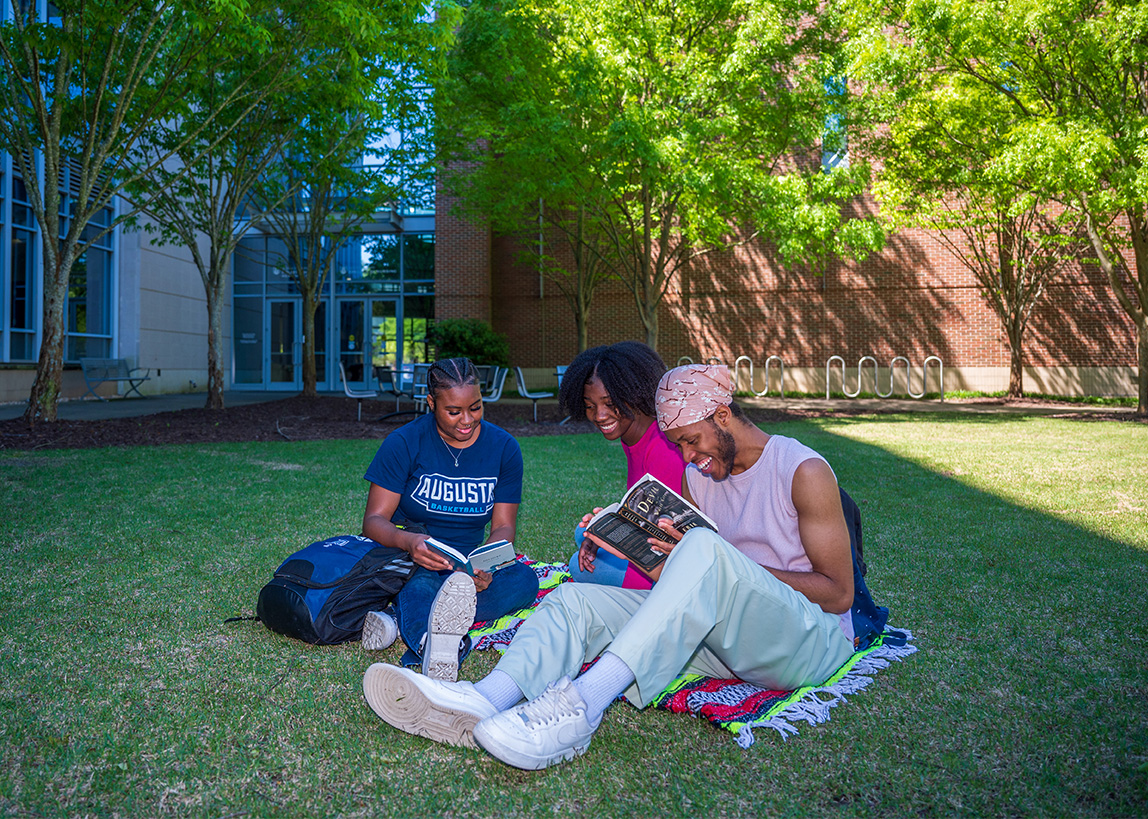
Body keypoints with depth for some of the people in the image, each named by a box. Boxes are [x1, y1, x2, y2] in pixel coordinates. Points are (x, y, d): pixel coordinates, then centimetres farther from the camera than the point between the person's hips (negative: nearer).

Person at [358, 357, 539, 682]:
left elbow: (503, 526, -2)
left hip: (467, 564, 3)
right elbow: (374, 519, -10)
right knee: (420, 585, -37)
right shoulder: (404, 443, -8)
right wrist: (409, 541, -35)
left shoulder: (504, 447, -1)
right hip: (408, 559, -2)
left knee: (525, 579, -28)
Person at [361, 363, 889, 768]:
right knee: (578, 598, -14)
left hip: (811, 641, -6)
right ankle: (487, 700, -40)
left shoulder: (804, 472, -5)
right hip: (725, 640, 6)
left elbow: (839, 593, -8)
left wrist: (738, 568, -15)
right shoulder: (698, 477, 13)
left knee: (704, 549, -36)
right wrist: (672, 570, -7)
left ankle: (583, 704, -47)